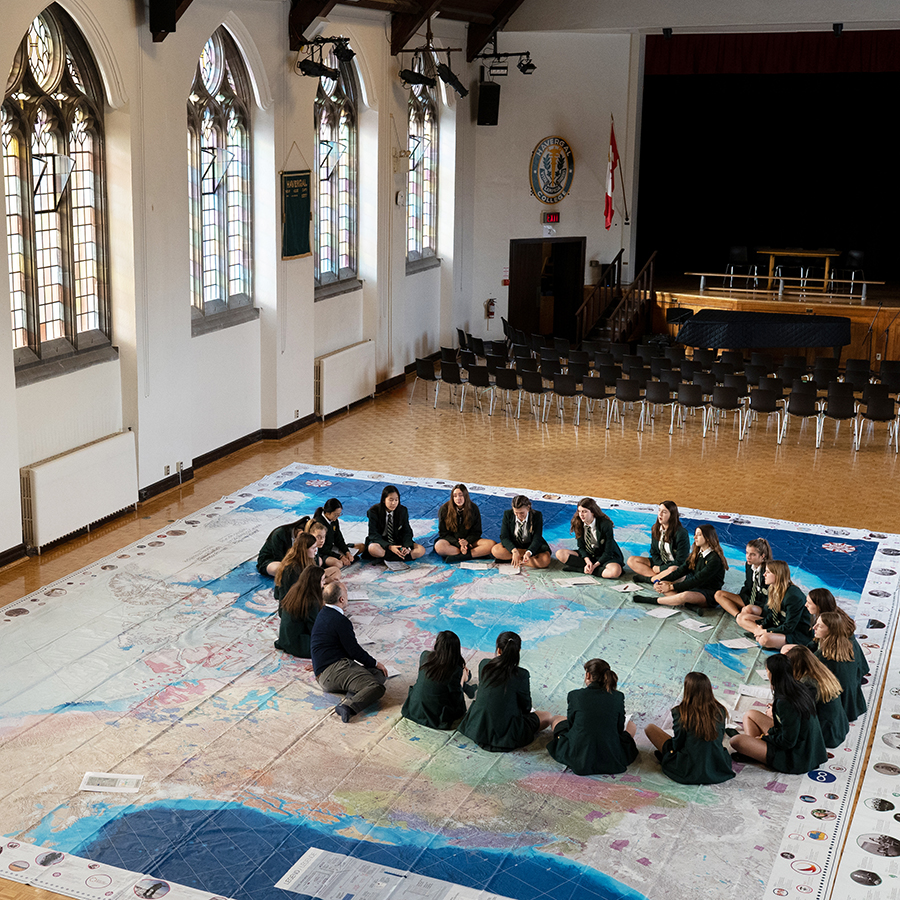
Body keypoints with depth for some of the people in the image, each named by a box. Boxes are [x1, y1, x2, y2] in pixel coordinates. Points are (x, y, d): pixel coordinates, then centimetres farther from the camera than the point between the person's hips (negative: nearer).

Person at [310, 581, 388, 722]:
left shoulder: (323, 613, 18)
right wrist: (374, 663, 3)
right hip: (333, 669, -10)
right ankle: (348, 706, -45)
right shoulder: (340, 620, -12)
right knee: (376, 688, -23)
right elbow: (354, 650, -7)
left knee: (379, 674, 3)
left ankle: (352, 696, -21)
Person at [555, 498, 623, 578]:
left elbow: (608, 552, -18)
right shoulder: (578, 523, -7)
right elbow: (581, 547, -2)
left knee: (615, 571, -39)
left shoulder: (605, 525, -22)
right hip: (587, 556, 5)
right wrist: (588, 561, -20)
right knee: (560, 554, -17)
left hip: (605, 557, -5)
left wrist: (595, 565, -25)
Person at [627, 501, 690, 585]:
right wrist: (660, 564, -13)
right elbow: (654, 552, 8)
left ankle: (649, 579, -22)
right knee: (631, 560, -9)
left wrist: (660, 568, -15)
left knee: (673, 569, -43)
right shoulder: (655, 528, 1)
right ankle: (660, 579, -23)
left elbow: (680, 561, -18)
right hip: (659, 562, 7)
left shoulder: (681, 533, -19)